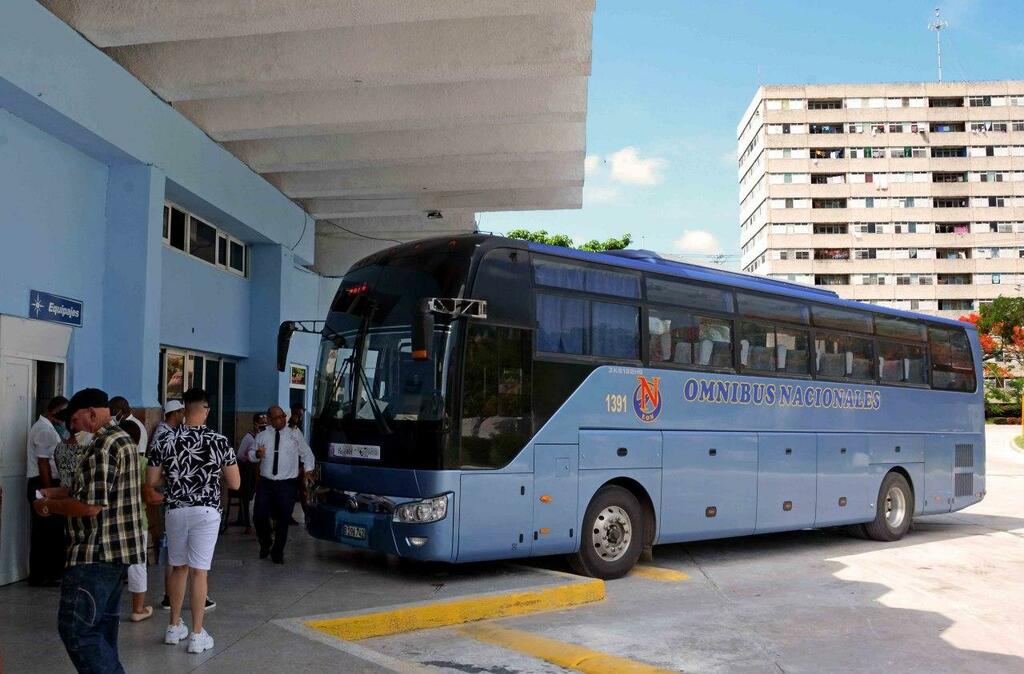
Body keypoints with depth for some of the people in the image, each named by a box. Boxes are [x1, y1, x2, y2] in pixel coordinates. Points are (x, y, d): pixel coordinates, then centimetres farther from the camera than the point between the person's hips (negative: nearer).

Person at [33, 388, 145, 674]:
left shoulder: (102, 446, -18)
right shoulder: (121, 438, 15)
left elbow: (91, 505, -23)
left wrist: (49, 507, -9)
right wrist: (58, 492, 16)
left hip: (97, 553, -11)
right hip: (115, 549, 11)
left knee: (75, 627, -7)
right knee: (101, 624, 16)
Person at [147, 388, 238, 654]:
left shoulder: (166, 441, -4)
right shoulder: (219, 442, -9)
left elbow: (151, 480, 2)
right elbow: (234, 483, -3)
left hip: (176, 511, 2)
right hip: (206, 512, -2)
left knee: (178, 568, 18)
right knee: (199, 572, 2)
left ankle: (174, 627, 27)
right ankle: (197, 635, 6)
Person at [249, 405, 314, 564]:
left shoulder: (295, 435, 3)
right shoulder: (262, 436, 6)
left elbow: (307, 454, 11)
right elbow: (251, 454, 13)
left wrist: (308, 470, 1)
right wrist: (257, 454, -9)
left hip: (287, 484, -1)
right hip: (266, 482, 1)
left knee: (283, 520, 3)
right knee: (259, 516, -2)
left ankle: (277, 552, 21)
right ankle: (265, 544, 28)